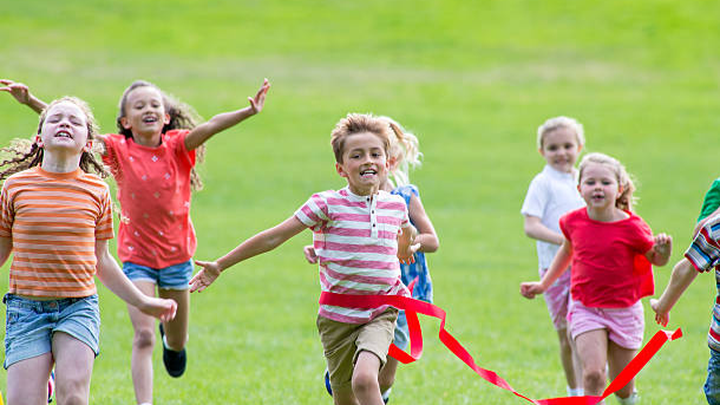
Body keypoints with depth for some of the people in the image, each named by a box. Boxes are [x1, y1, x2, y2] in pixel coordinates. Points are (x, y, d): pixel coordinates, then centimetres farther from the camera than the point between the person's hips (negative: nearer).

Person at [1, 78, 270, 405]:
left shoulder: (178, 146, -8)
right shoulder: (120, 150, -9)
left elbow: (211, 126, -25)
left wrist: (249, 112, -42)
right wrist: (31, 102, -30)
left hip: (176, 254, 2)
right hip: (137, 255, -2)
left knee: (176, 342, 18)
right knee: (143, 336, -15)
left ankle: (172, 337, 54)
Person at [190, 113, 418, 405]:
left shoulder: (395, 206, 2)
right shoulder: (327, 205, -8)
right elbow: (272, 238, -4)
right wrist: (219, 266, -2)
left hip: (380, 315, 0)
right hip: (338, 316, 0)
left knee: (364, 379, -26)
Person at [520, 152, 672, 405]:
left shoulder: (631, 228, -13)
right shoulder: (573, 222, -3)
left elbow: (657, 260, 0)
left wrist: (663, 250, -23)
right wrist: (543, 285, 21)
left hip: (624, 311, -1)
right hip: (585, 308, 1)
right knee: (593, 374, -19)